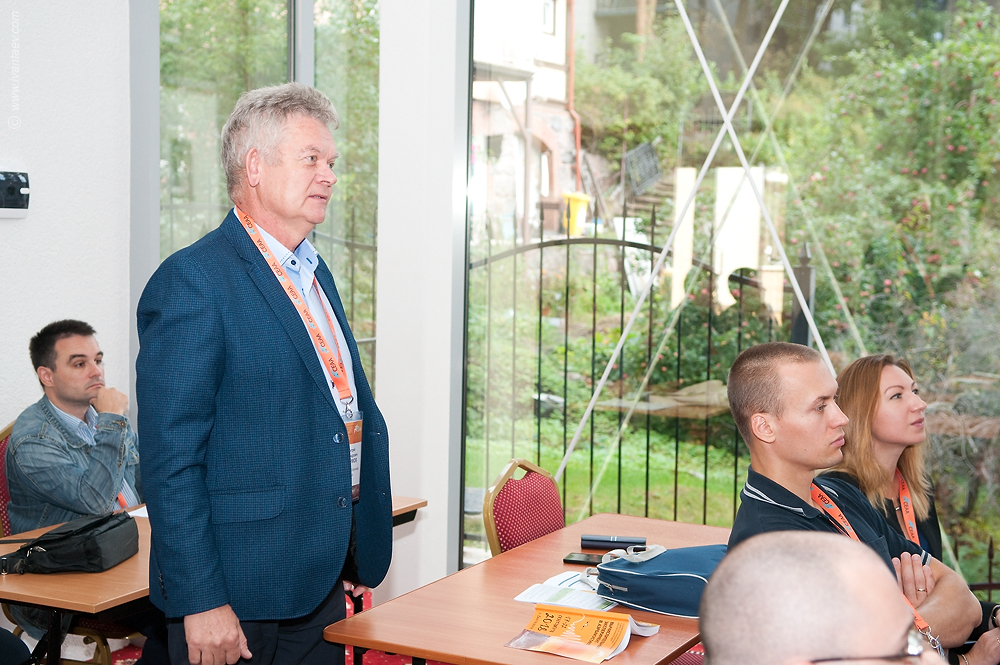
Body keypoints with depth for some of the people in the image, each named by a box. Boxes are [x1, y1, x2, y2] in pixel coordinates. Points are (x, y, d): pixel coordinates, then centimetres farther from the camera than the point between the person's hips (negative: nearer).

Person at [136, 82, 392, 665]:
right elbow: (172, 458, -18)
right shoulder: (193, 281, -14)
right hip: (238, 595, -8)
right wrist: (200, 601, -20)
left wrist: (358, 554, 15)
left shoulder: (315, 274, 14)